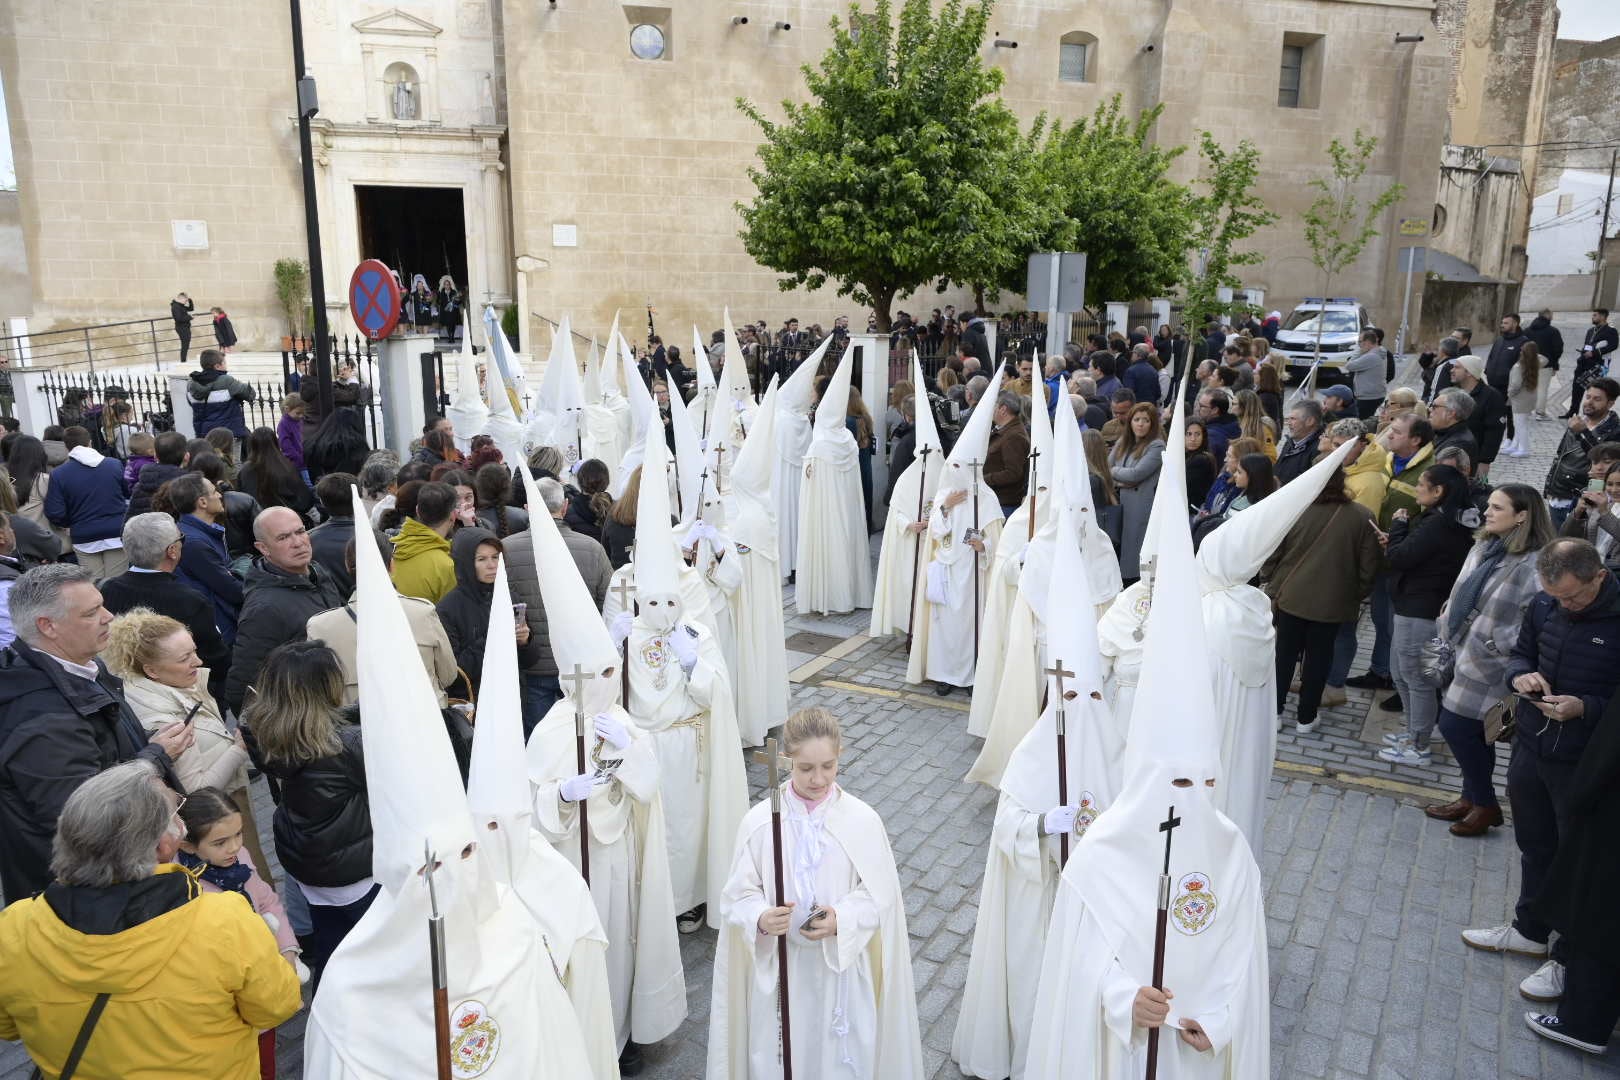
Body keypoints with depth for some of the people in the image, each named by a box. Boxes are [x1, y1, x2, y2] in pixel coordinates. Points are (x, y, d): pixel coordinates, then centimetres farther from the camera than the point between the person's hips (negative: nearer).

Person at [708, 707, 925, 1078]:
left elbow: (880, 896, -4)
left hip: (842, 966, 0)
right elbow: (739, 895, -5)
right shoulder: (759, 821, -11)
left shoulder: (863, 820, -10)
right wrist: (761, 919, -25)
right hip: (778, 968, 0)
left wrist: (841, 919, -21)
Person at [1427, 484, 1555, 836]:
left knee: (1456, 726, -4)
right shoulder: (1484, 547, 8)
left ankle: (1485, 805, 14)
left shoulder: (1534, 564, -20)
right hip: (1463, 656, 8)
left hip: (1488, 668, -8)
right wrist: (1446, 635, 16)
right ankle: (1472, 798, 32)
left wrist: (1498, 646, -19)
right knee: (1472, 731, 17)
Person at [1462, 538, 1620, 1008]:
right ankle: (1530, 930, 42)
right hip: (1530, 748, 5)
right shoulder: (1543, 606, -4)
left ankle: (1568, 959, 26)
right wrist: (1521, 674, -9)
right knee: (1534, 846, 22)